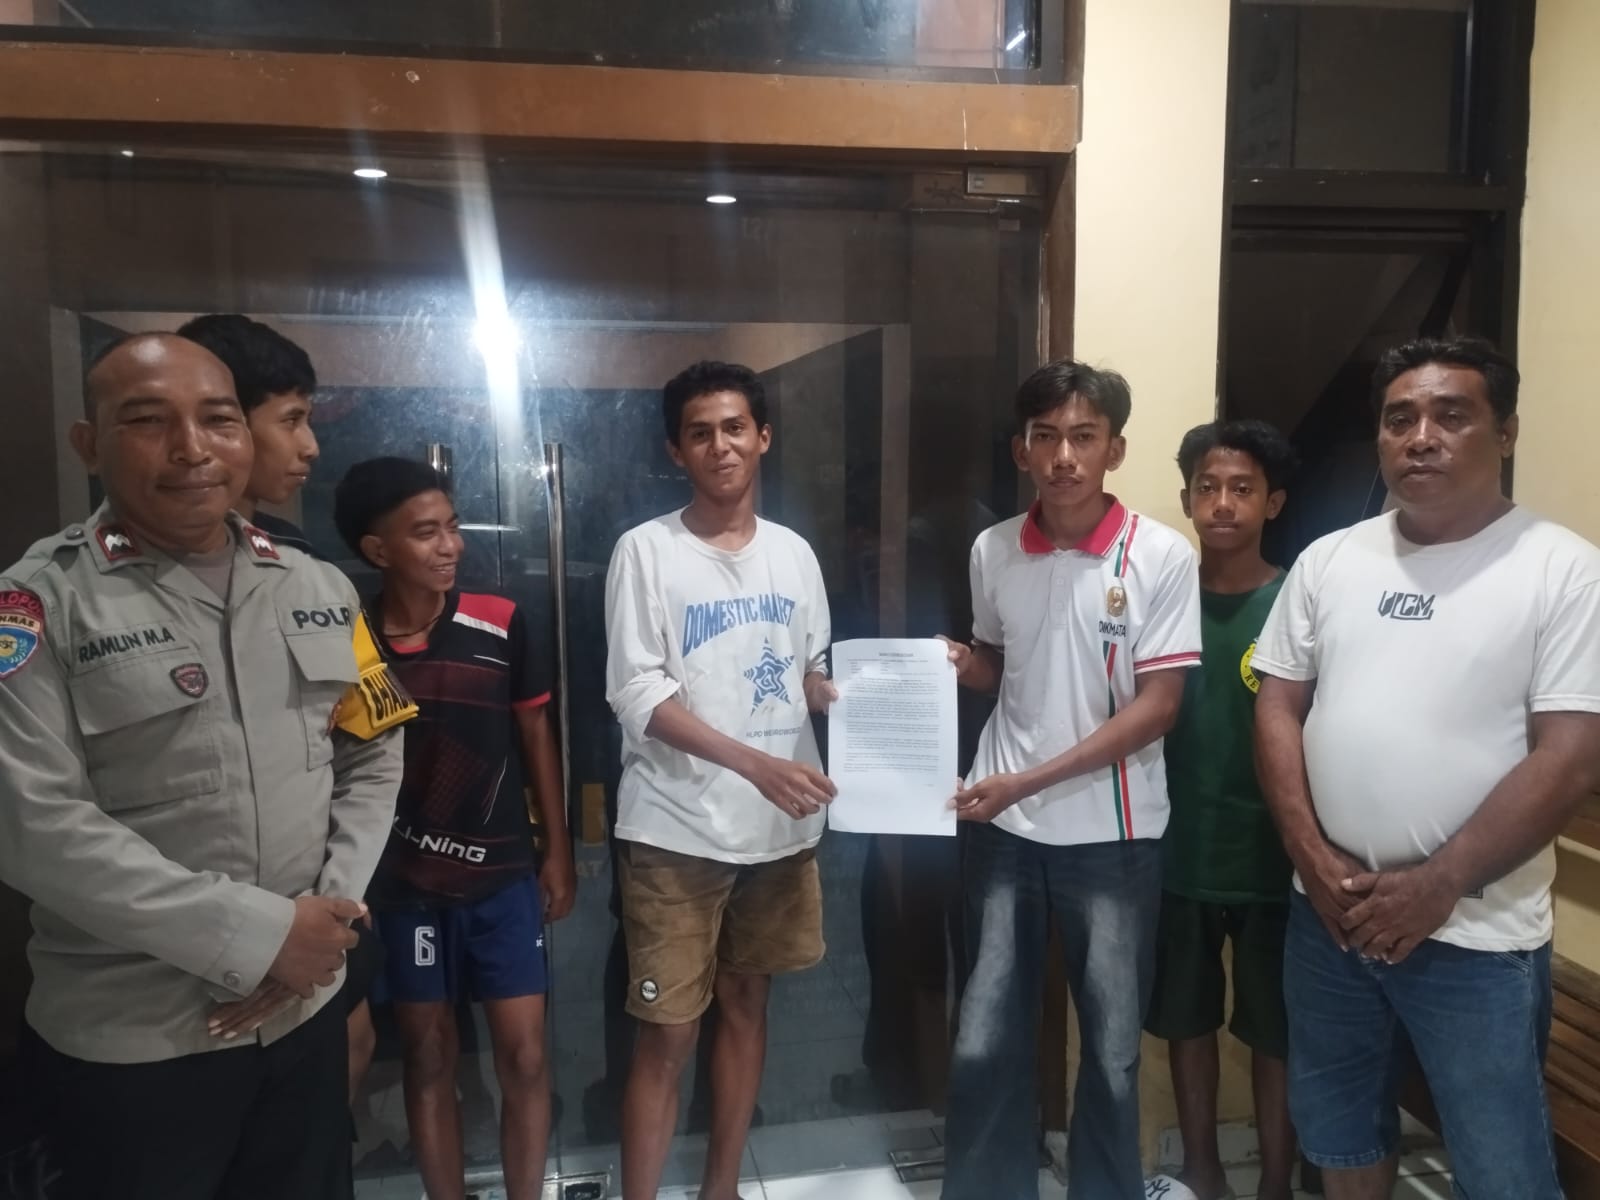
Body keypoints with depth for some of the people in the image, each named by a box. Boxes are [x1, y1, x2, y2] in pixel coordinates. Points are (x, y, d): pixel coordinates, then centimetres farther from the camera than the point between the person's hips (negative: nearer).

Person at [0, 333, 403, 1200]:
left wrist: (327, 914, -8)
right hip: (125, 1043, -4)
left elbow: (372, 760, 6)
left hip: (304, 1009, 4)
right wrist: (257, 932, -19)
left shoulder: (320, 588, 3)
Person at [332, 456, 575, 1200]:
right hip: (403, 883, 0)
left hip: (503, 873, 0)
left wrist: (558, 852, 2)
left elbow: (536, 735, 1)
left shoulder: (501, 624, -9)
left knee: (522, 1054, 5)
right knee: (428, 1055, 15)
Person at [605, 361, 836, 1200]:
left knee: (747, 1005, 18)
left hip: (780, 826, 5)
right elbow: (637, 696, -14)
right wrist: (755, 762, -23)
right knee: (667, 1034, 2)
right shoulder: (646, 550, -8)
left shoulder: (794, 553, 8)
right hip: (677, 830, -5)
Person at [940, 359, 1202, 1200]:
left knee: (1112, 1051, 13)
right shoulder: (992, 552, 1)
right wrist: (958, 664, -7)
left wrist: (1029, 781, -18)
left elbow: (1158, 705, -12)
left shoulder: (1161, 556, -10)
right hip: (1002, 831, 3)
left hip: (1112, 836, -2)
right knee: (983, 1044, 9)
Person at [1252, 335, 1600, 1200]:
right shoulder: (1328, 561, 4)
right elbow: (1278, 707, 4)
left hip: (1477, 935, -4)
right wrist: (1312, 857, -7)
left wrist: (1436, 885, -16)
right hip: (1327, 913, 4)